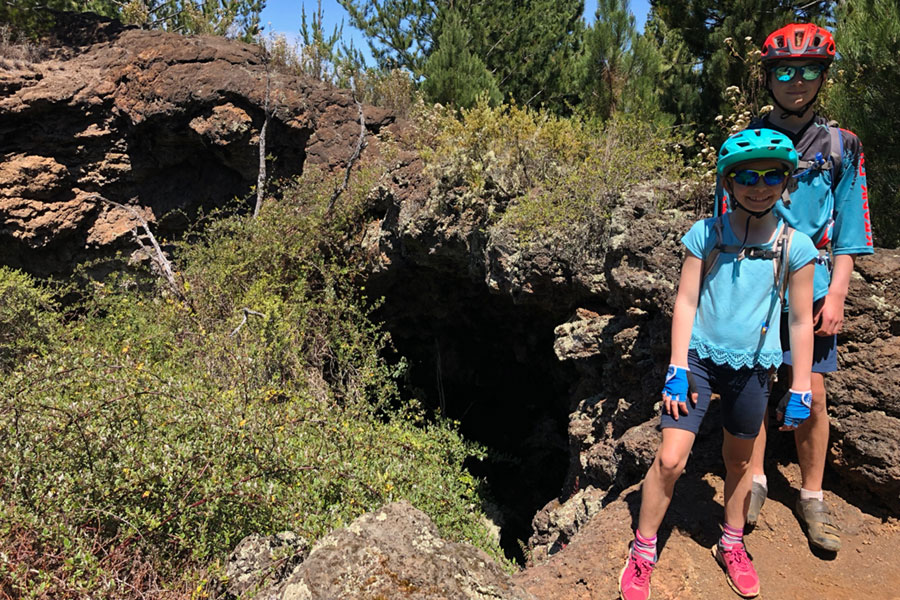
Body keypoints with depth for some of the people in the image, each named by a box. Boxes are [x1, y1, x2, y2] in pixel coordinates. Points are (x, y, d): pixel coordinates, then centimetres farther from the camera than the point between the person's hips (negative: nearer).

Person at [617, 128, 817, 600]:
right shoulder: (705, 234, -5)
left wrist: (800, 390, 2)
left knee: (738, 460, 18)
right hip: (700, 356, -1)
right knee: (670, 459, -8)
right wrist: (677, 369, -9)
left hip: (751, 367, 2)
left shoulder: (795, 246, -3)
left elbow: (801, 321, 2)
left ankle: (731, 545, 42)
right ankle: (641, 556, 12)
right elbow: (685, 302, -4)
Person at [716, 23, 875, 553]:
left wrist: (836, 296, -5)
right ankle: (755, 482, 21)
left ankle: (812, 499, 18)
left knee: (813, 396, 2)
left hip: (811, 289, 0)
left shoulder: (841, 147, 5)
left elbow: (848, 234, 4)